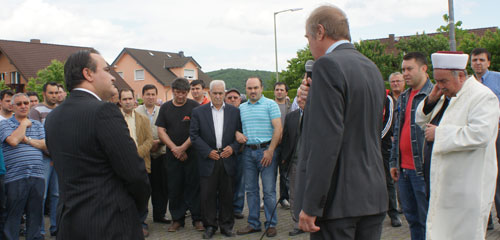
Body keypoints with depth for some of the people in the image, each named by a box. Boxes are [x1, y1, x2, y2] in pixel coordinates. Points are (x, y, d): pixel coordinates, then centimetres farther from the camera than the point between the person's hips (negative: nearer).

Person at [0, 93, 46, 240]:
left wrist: (27, 140, -7)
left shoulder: (37, 125, 16)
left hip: (37, 176, 4)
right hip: (15, 178, -3)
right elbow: (13, 141, -14)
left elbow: (46, 145, 5)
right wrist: (24, 124, -2)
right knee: (13, 215, 2)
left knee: (35, 214, 10)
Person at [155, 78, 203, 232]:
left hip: (192, 154, -3)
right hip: (172, 154, 3)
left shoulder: (194, 106, -2)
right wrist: (174, 148, -8)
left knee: (194, 186, 0)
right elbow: (161, 131, 4)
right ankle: (177, 219, 17)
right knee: (174, 187, 5)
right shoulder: (165, 108, 8)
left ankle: (197, 219, 10)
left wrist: (183, 148, -12)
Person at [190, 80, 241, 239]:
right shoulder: (198, 112, 4)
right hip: (208, 160, -1)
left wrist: (233, 147, -8)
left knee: (227, 194, 7)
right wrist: (208, 151, -9)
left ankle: (226, 225, 20)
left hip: (228, 159, 1)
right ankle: (210, 226, 15)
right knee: (208, 195, 2)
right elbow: (194, 135, 0)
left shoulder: (234, 112, 8)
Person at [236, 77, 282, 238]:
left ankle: (271, 224, 10)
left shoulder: (270, 104, -2)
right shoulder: (241, 108, 14)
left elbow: (278, 128, -9)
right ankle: (253, 224, 19)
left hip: (266, 150, -5)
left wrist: (270, 151, -16)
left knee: (269, 190, -2)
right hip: (248, 151, 5)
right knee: (250, 190, 9)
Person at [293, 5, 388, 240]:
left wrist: (310, 205, -18)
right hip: (373, 196, 9)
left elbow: (326, 139, -20)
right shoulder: (372, 68, 14)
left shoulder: (328, 65, -13)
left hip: (338, 200, -8)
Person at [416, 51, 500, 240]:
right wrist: (431, 99, 1)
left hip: (467, 186, -8)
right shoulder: (448, 96, 12)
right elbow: (421, 121, 18)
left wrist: (439, 133, -19)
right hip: (445, 182, 8)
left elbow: (479, 134, -27)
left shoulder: (482, 96, -12)